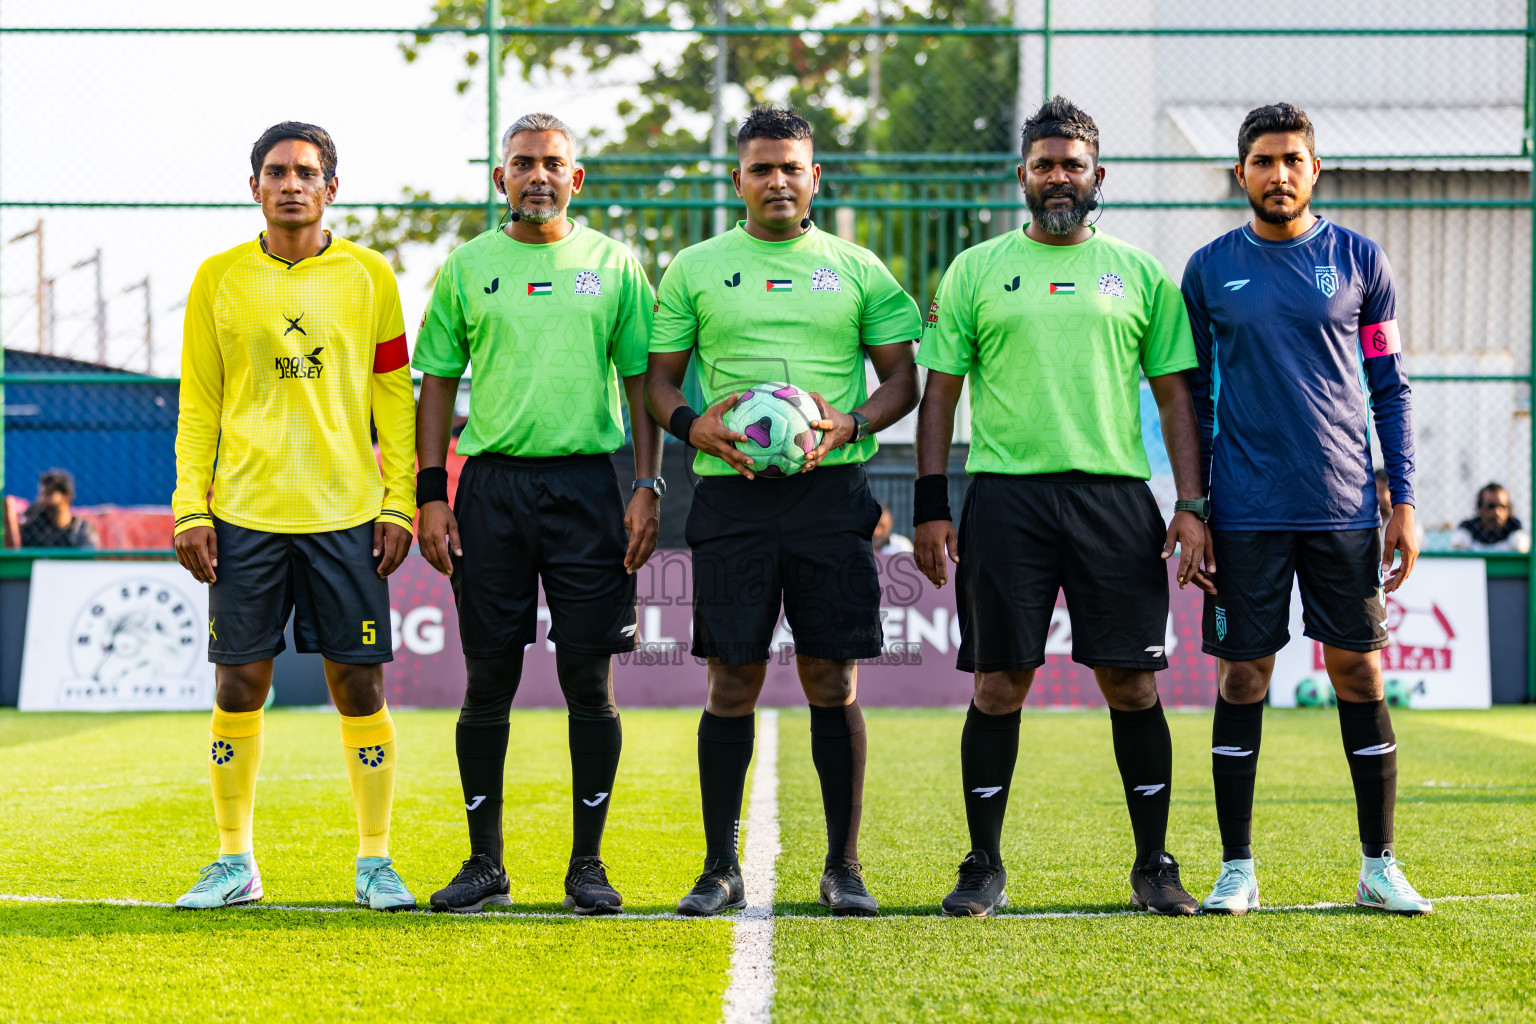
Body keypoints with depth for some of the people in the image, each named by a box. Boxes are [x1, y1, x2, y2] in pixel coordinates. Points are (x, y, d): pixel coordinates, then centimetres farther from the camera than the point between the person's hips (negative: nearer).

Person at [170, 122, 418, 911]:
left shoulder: (369, 276, 5)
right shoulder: (218, 279, 7)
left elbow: (395, 396, 6)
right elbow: (198, 403, 8)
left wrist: (398, 504, 0)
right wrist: (190, 509, 0)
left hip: (347, 512, -1)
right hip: (245, 514, 1)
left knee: (359, 683, -1)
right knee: (239, 683, 2)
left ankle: (375, 861, 8)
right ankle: (234, 861, 12)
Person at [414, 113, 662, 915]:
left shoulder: (614, 264, 7)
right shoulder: (467, 267, 8)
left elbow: (641, 381, 8)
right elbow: (437, 383, 10)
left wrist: (648, 486, -2)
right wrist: (430, 493, 1)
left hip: (586, 483, -1)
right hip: (491, 486, 1)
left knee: (589, 681, -1)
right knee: (488, 682, 2)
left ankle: (587, 863, 8)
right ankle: (485, 863, 10)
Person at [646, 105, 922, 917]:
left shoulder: (857, 270, 10)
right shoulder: (695, 269, 10)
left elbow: (902, 377, 9)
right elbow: (659, 376, 11)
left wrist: (851, 423, -10)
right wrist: (690, 423, -10)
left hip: (830, 490, 0)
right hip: (732, 494, 0)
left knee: (834, 680, -1)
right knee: (733, 682, 0)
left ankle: (843, 866, 8)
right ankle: (719, 867, 9)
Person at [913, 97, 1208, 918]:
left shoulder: (1140, 275, 10)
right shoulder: (975, 272, 9)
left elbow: (1175, 396, 11)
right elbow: (940, 392, 10)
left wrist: (1190, 505, 1)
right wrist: (930, 504, 1)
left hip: (1115, 496, 1)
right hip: (1005, 495, 0)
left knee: (1131, 684, -1)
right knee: (998, 685, -1)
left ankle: (1154, 865, 9)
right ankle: (985, 867, 8)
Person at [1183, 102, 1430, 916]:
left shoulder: (1358, 261, 5)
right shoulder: (1211, 270, 5)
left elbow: (1390, 389, 8)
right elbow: (1193, 399, 9)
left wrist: (1403, 501, 1)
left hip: (1344, 506, 0)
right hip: (1246, 513, 0)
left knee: (1358, 673, 2)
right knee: (1242, 679, 2)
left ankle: (1379, 867, 9)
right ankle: (1236, 870, 9)